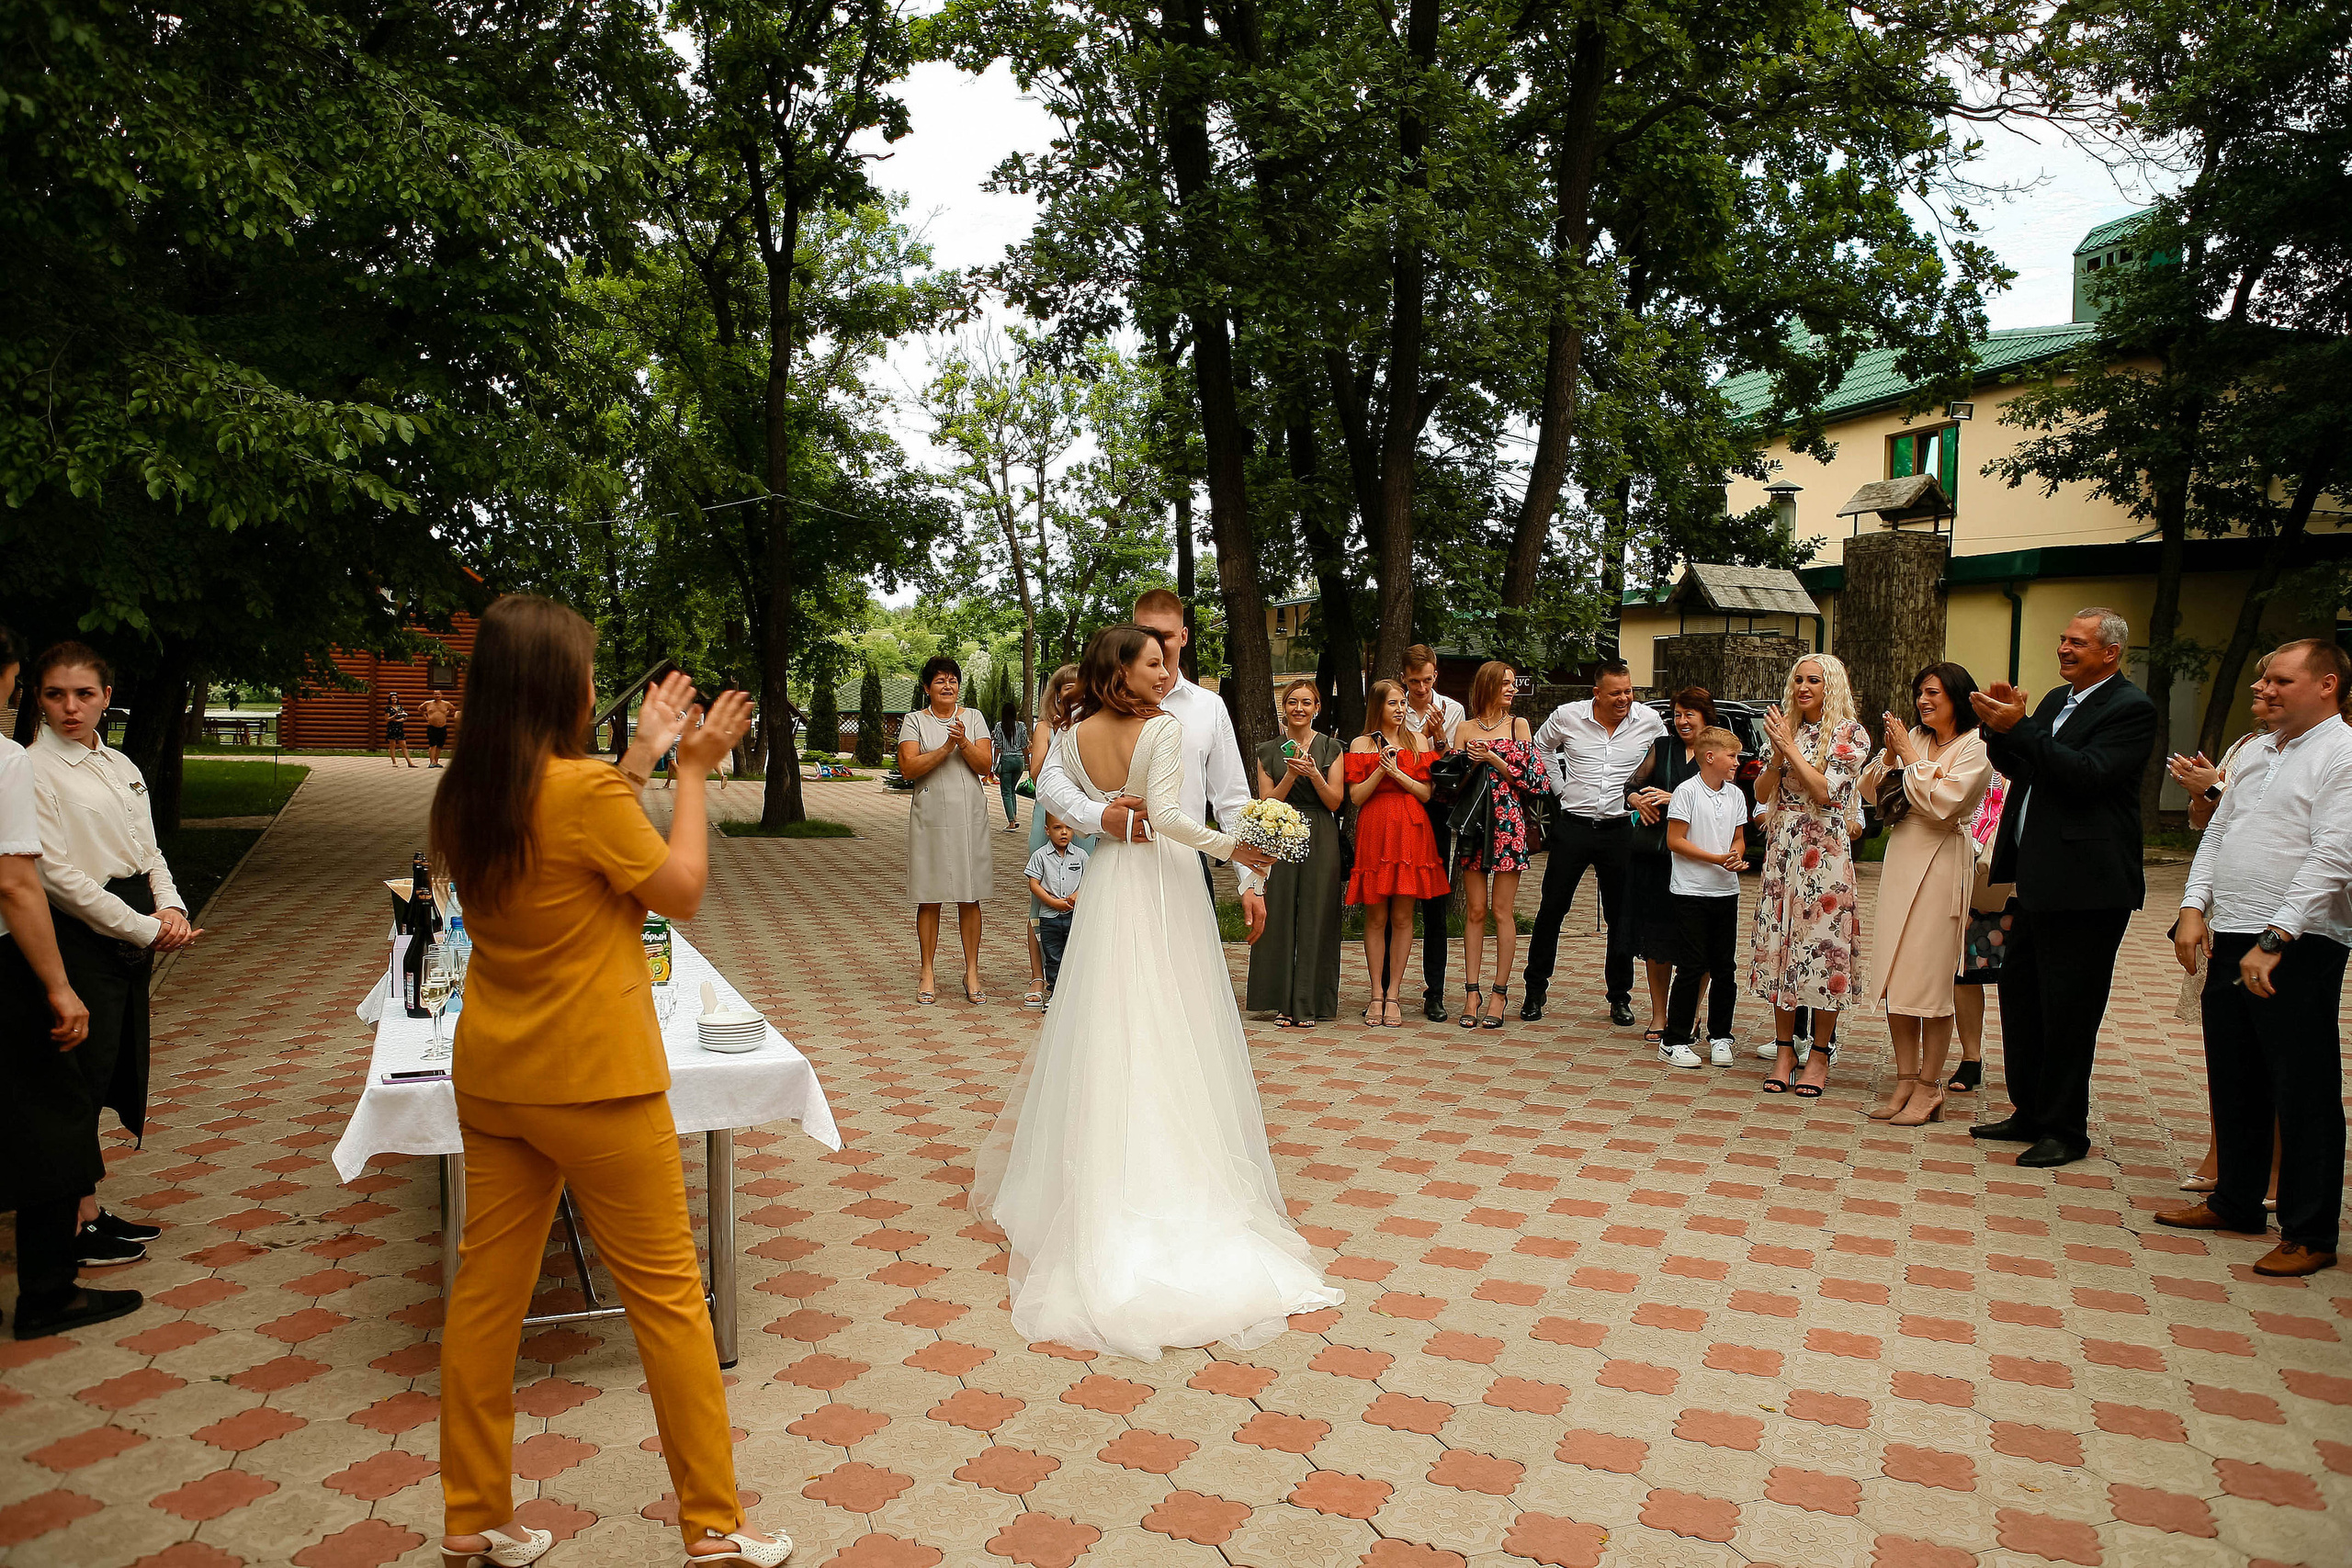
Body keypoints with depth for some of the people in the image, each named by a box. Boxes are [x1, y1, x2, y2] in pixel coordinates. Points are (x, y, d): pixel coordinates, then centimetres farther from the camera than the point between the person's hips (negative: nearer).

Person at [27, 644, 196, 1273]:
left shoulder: (120, 766, 13)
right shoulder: (32, 769, -11)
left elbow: (149, 851, 15)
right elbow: (57, 873, -16)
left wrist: (171, 908, -4)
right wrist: (144, 929, -14)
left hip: (132, 936, 8)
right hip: (79, 941, -8)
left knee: (117, 1073, 13)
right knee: (80, 1079, -1)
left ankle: (91, 1212, 25)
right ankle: (72, 1229, 12)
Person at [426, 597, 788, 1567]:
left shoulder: (462, 796, 1)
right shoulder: (585, 790, -21)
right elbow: (683, 892, -10)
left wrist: (642, 759, 15)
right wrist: (691, 771, -3)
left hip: (490, 1079, 7)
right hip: (593, 1085, -7)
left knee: (485, 1290, 16)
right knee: (667, 1297, 6)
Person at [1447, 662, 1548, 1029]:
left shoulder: (1518, 725, 8)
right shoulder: (1464, 728, 10)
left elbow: (1534, 778, 1)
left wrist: (1494, 760, -7)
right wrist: (1471, 761, -11)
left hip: (1508, 823, -1)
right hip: (1472, 824, 1)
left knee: (1502, 910, -2)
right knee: (1474, 910, 2)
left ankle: (1500, 992, 4)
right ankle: (1471, 992, 6)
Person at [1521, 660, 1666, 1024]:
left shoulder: (1650, 721, 0)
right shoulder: (1568, 716, -3)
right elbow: (1542, 746, 17)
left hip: (1620, 828, 1)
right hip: (1574, 826, -1)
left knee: (1622, 915, 6)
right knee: (1552, 908, 2)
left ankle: (1620, 996, 18)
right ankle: (1535, 989, 15)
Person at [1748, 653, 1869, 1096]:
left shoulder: (1850, 735, -1)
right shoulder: (1783, 729, 13)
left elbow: (1824, 792, -12)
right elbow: (1761, 794, 7)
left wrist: (1790, 746, -11)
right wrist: (1777, 754, -8)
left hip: (1824, 850, -5)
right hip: (1781, 847, 5)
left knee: (1822, 945, -4)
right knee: (1778, 943, 4)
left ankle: (1820, 1054, 7)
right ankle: (1785, 1050, 13)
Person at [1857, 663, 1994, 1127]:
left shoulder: (1975, 748, -6)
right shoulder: (1915, 737, 11)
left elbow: (1940, 803, -16)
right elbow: (1871, 789, 11)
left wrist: (1910, 756, -10)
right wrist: (1890, 752, -3)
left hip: (1942, 863, -6)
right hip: (1901, 858, 6)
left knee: (1932, 977, -2)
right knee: (1894, 976, 6)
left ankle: (1929, 1088, 6)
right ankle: (1906, 1079, 14)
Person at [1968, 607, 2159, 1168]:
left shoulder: (2130, 709, -11)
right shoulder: (2057, 701, 16)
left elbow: (2087, 773, -23)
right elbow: (2020, 769, 15)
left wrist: (2018, 727, -24)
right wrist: (2000, 728, -3)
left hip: (2086, 886, -9)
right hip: (2039, 881, 9)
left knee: (2067, 1010, -1)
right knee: (2019, 995, 15)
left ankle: (2066, 1131, 12)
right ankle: (2030, 1115, 28)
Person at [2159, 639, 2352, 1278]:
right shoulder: (2255, 751, 16)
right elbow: (2217, 834, 18)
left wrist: (2274, 941, -20)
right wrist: (2194, 907, 5)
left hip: (2298, 946, -8)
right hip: (2229, 938, 8)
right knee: (2233, 1081, 16)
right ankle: (2236, 1202, 30)